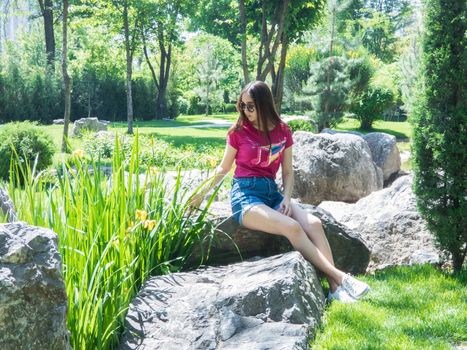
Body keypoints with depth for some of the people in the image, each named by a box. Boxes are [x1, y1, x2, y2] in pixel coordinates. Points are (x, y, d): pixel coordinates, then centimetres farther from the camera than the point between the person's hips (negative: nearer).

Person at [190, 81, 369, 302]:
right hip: (245, 194, -4)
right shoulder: (239, 132, 1)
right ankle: (341, 277, -29)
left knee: (314, 224, -22)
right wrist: (201, 194, 10)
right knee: (292, 227, -28)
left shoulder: (283, 132, 8)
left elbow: (287, 172, 12)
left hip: (272, 192, 4)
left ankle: (335, 287, -28)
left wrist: (287, 198, -4)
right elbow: (223, 169, 12)